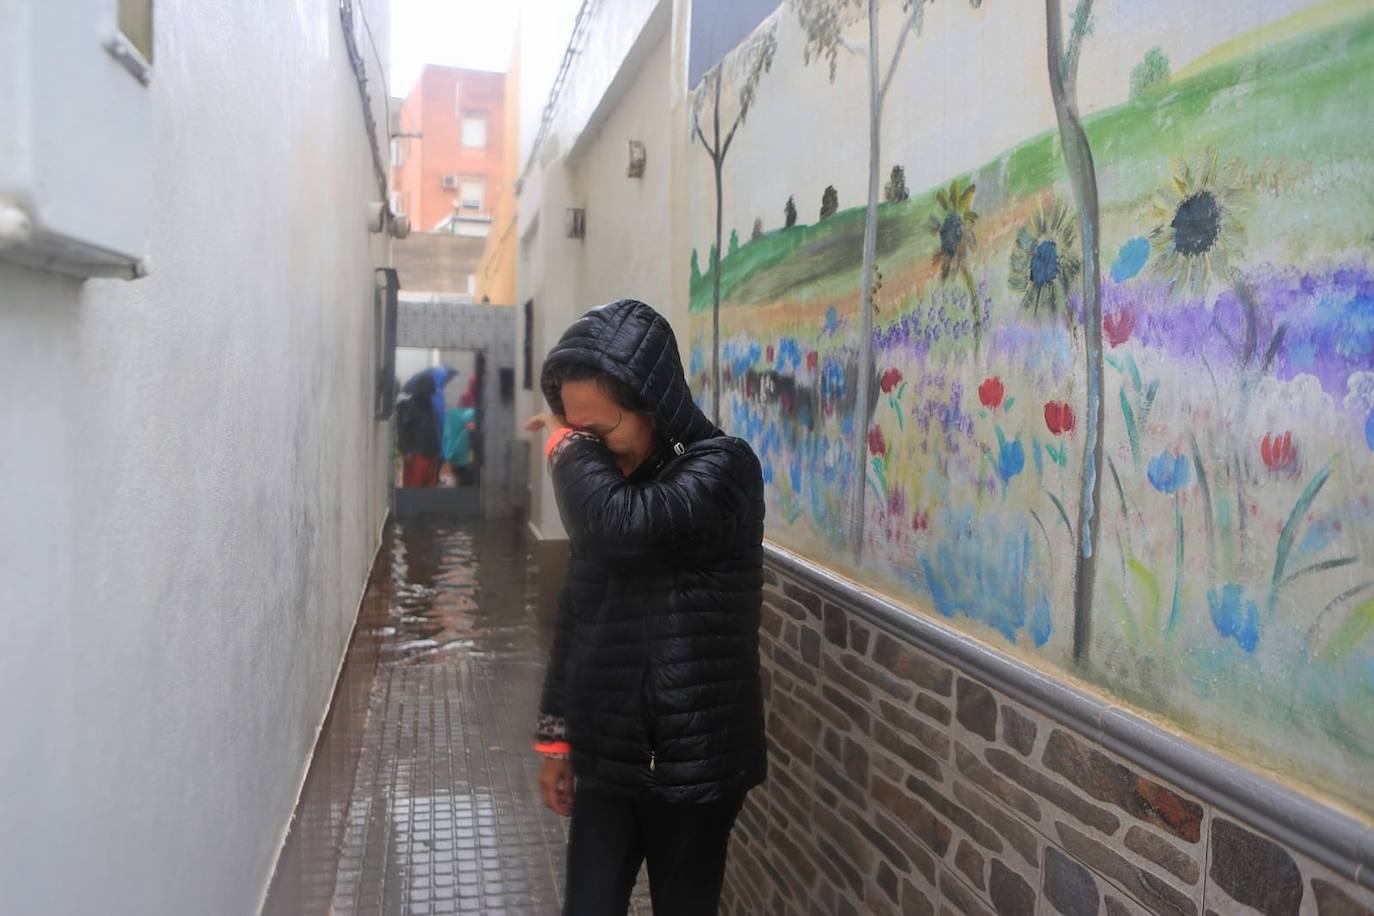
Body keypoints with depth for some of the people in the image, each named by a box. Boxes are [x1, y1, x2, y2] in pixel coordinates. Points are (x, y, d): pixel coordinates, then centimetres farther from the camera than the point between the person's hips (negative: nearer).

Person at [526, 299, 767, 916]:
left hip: (696, 761, -5)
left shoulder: (724, 468, -15)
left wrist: (567, 449, -17)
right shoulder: (604, 483, 5)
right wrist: (556, 730, 13)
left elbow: (627, 528, -35)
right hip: (606, 756, 5)